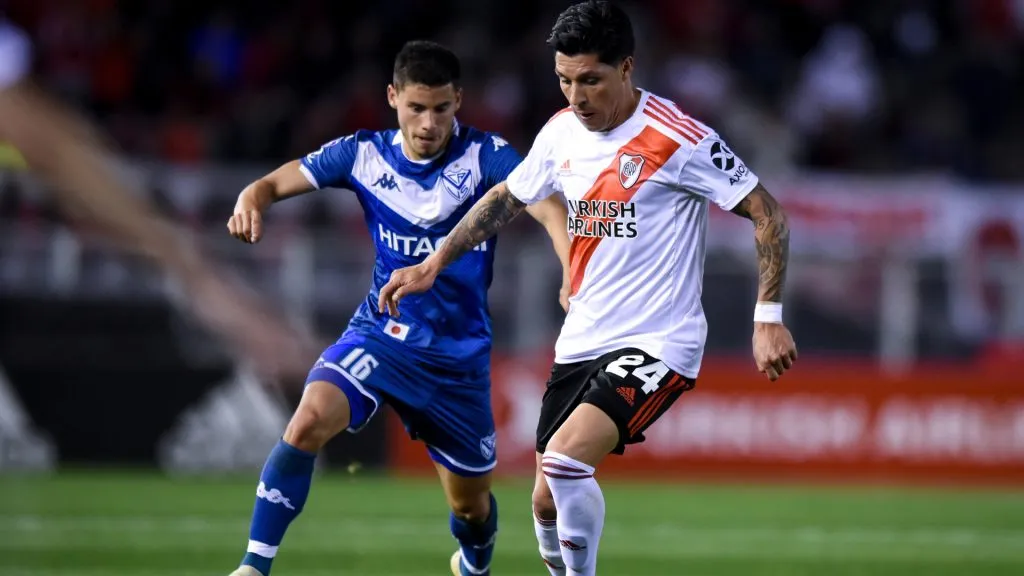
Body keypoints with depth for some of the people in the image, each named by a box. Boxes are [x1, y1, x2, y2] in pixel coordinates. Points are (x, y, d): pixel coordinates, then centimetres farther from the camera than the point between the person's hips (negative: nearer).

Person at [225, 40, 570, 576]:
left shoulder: (486, 156, -13)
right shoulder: (363, 154, -4)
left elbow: (549, 209, -27)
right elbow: (276, 183, 1)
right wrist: (250, 200, -24)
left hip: (459, 354, -1)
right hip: (380, 334, 1)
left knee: (470, 504, 12)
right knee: (310, 419, -29)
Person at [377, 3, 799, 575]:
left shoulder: (679, 140, -16)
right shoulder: (562, 132, 4)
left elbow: (768, 214, -11)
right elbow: (505, 199, 22)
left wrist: (768, 317, -16)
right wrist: (433, 265, 19)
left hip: (657, 345, -7)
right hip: (581, 344, 7)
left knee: (566, 458, -27)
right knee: (549, 504, 6)